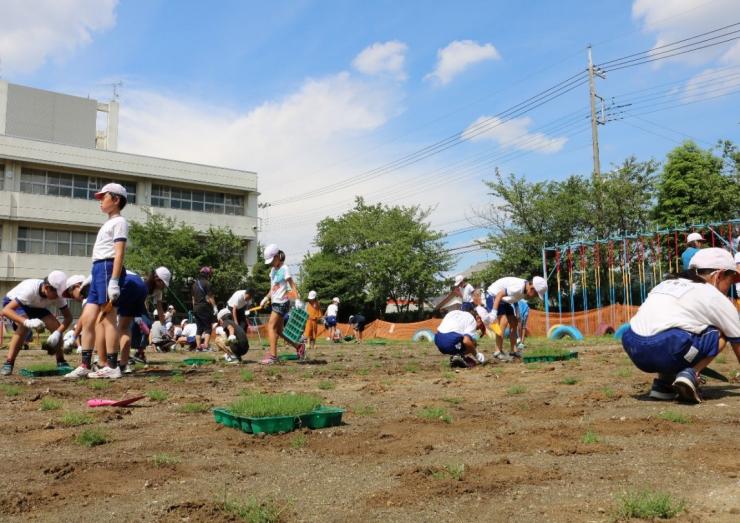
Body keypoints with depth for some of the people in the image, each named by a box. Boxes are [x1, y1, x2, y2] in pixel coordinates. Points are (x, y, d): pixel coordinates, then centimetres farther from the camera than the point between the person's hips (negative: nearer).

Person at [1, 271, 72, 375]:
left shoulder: (57, 295, -27)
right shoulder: (30, 290, -42)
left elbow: (68, 317, -21)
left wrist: (57, 333, -39)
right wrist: (27, 322, -61)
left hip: (34, 306, 5)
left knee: (56, 326, -14)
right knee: (24, 326, -34)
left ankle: (61, 362, 1)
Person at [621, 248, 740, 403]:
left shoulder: (667, 282, 29)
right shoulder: (716, 297, 14)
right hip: (665, 351, -6)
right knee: (719, 334, 16)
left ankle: (663, 382, 14)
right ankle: (690, 374, -4)